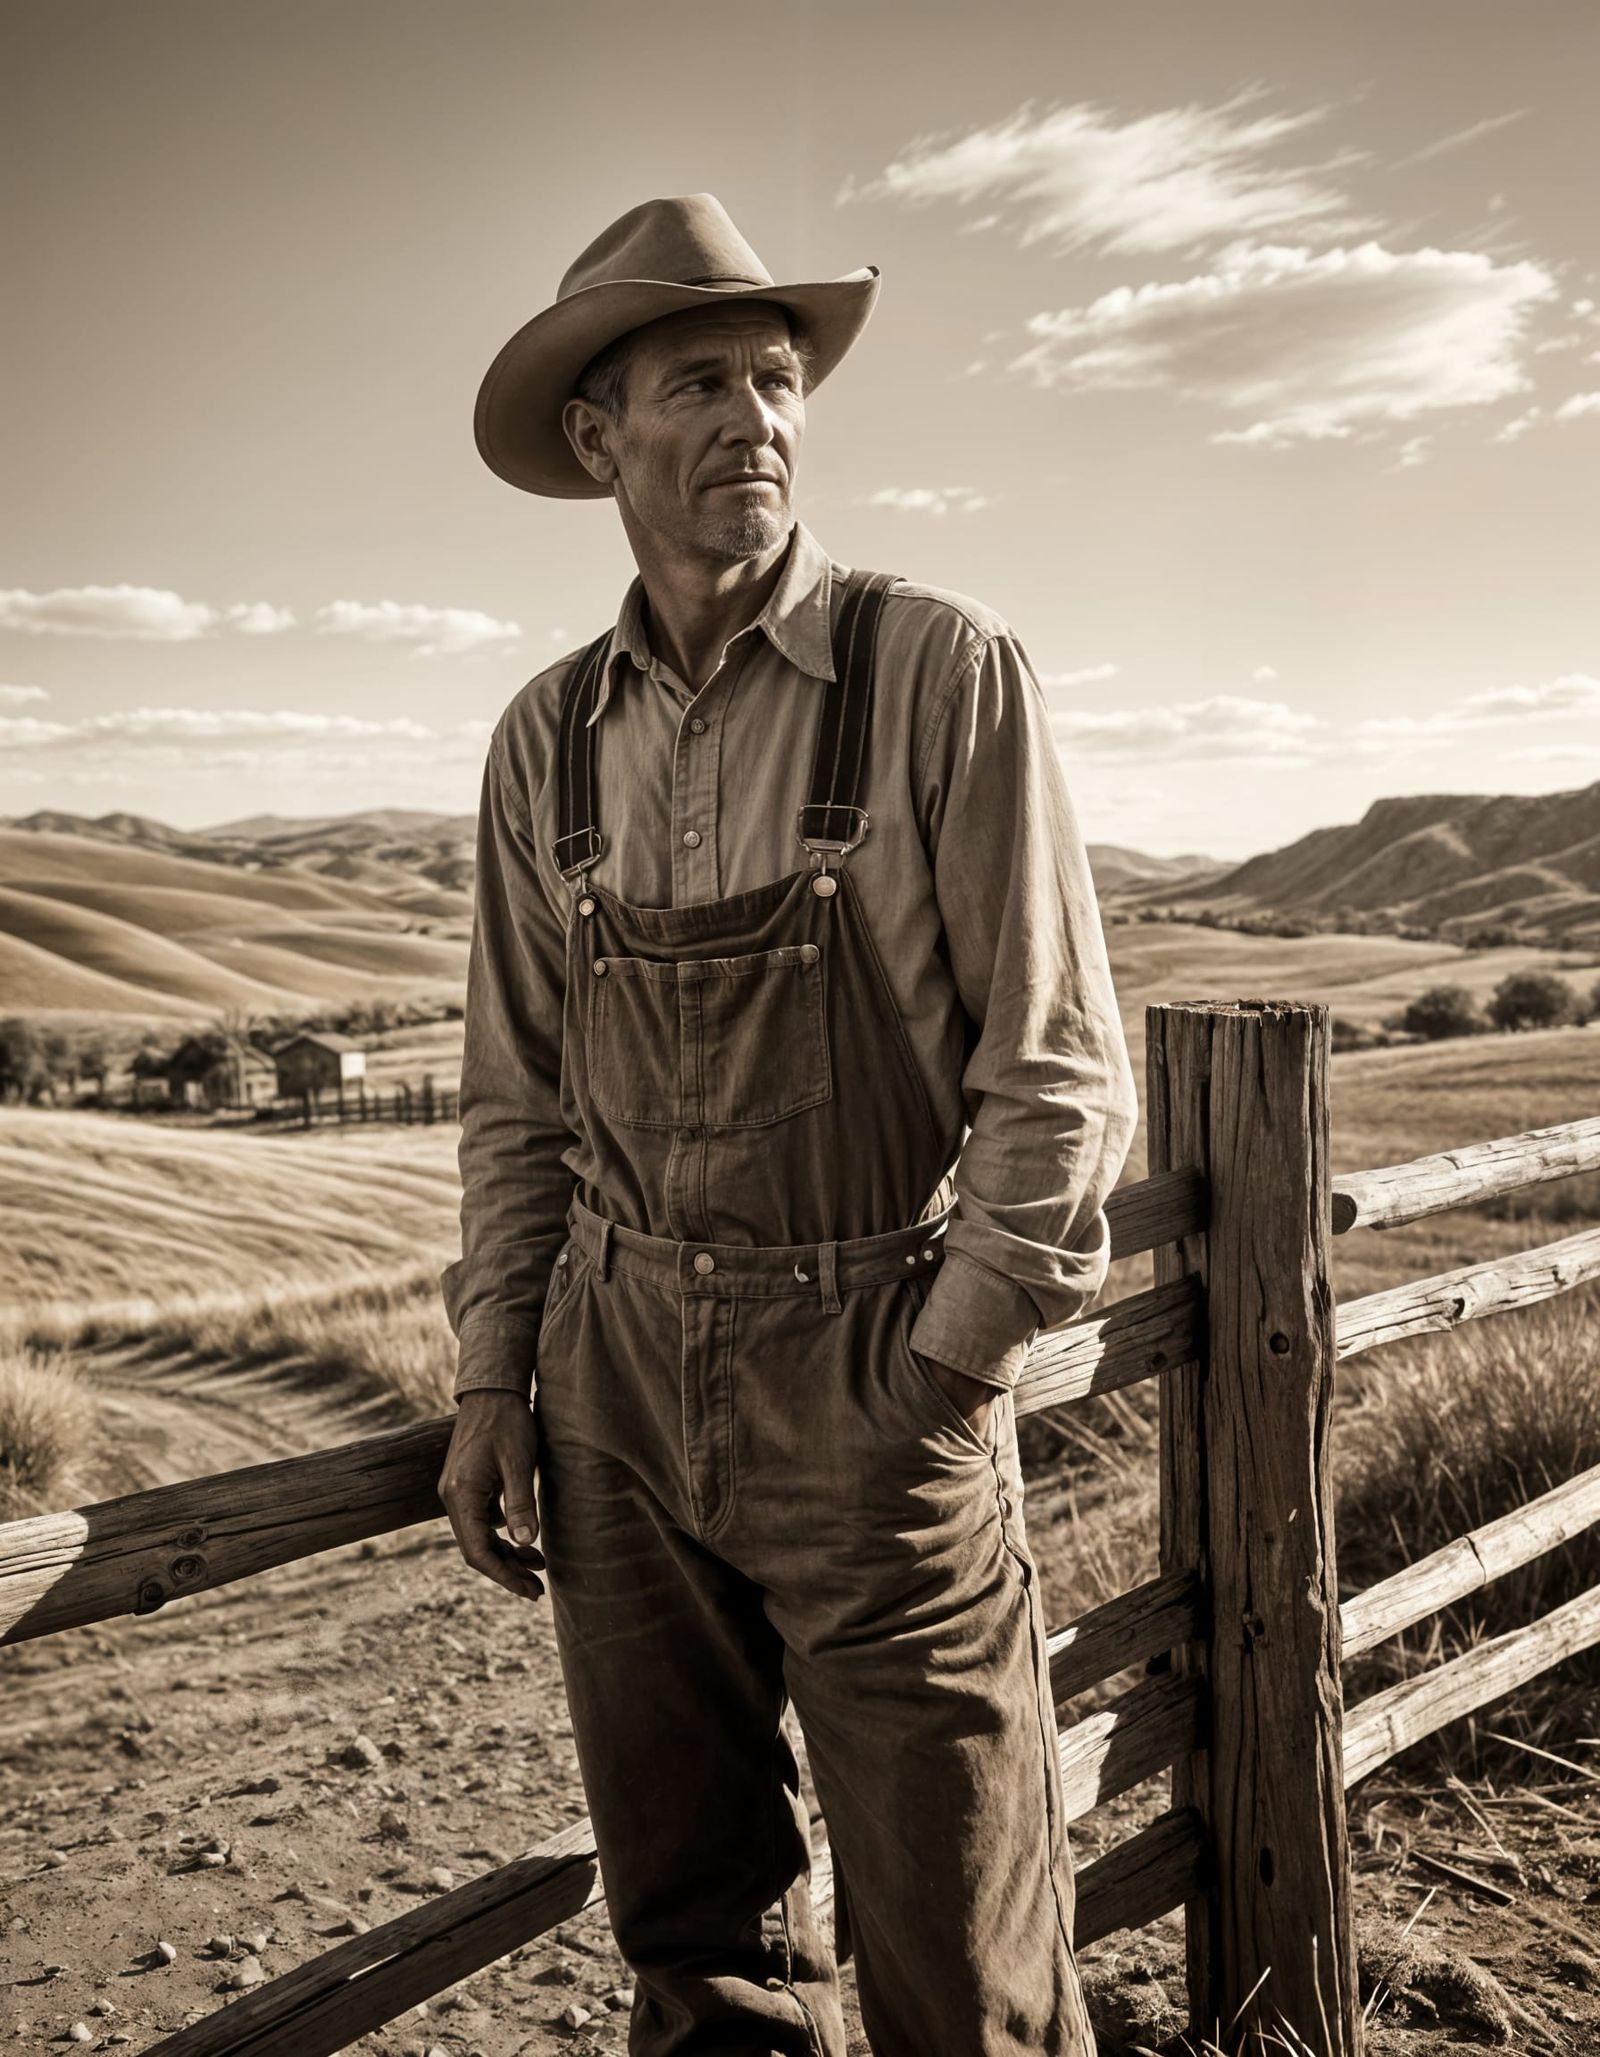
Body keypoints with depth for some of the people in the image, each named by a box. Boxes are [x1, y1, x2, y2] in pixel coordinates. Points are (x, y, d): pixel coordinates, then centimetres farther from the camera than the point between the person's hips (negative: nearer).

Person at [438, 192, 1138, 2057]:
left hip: (878, 1385, -3)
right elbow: (515, 1097, 11)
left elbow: (1058, 1066, -9)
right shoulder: (547, 738, 5)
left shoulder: (942, 672, -8)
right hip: (617, 1383, 4)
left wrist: (944, 1381, -9)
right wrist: (493, 1379, 6)